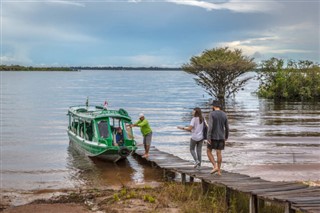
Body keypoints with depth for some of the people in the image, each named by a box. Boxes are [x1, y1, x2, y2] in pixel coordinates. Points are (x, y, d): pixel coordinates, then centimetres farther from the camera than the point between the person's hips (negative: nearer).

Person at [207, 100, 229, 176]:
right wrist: (226, 137, 22)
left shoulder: (212, 114, -12)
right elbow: (227, 127, 8)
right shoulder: (224, 115, 4)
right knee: (219, 153, 8)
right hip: (221, 137, 5)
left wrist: (208, 138, -18)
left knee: (208, 151, 9)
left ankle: (215, 166, -4)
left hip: (213, 136, -5)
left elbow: (210, 126, -19)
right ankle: (219, 171, 8)